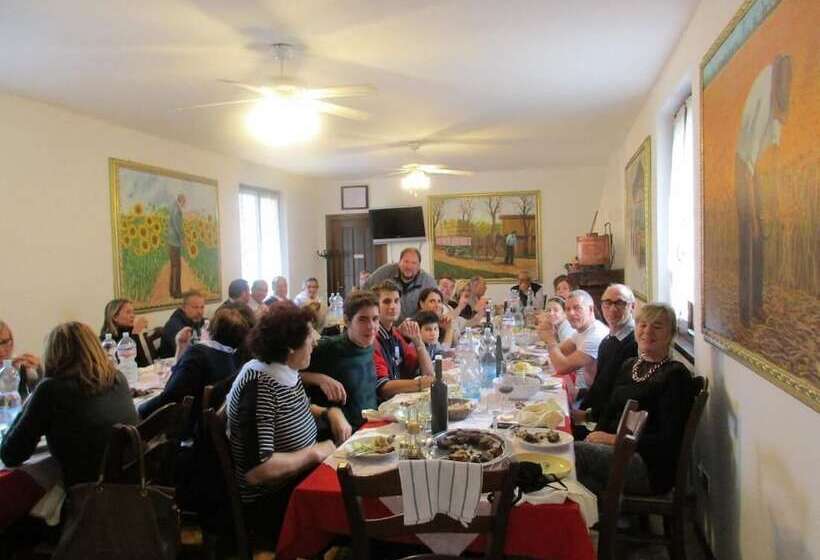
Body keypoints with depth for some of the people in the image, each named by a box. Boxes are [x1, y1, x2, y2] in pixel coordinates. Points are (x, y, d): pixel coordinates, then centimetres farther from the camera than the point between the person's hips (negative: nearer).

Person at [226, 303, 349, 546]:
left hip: (298, 481, 8)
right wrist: (316, 453, -20)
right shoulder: (261, 385, -24)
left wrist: (331, 412, 2)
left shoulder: (286, 373, 0)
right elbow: (255, 470, -31)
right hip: (269, 504, -8)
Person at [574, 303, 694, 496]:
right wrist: (597, 435, -4)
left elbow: (668, 440, -12)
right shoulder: (628, 366, 18)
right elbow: (609, 410, 18)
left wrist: (617, 439, -16)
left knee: (575, 452, -27)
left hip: (651, 467, -6)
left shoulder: (676, 374, -5)